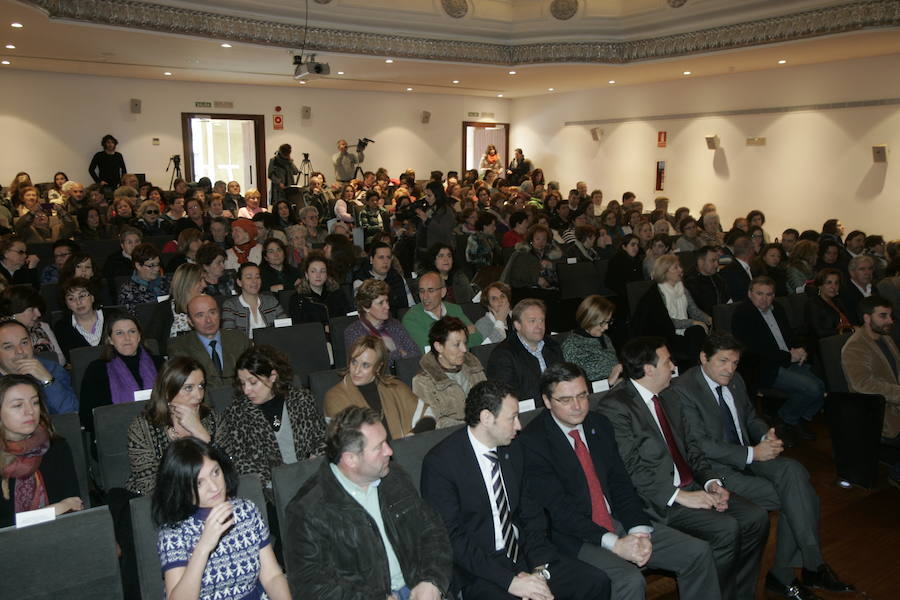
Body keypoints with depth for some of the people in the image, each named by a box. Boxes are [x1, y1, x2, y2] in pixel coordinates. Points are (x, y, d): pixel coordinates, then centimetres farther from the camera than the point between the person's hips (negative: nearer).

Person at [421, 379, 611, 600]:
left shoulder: (512, 450, 7)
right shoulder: (440, 462, -15)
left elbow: (531, 515, 11)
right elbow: (453, 540, -16)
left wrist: (540, 571, -4)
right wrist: (510, 581, -20)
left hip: (523, 555, 6)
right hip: (479, 571, -6)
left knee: (597, 582, -9)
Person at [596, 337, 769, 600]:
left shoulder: (668, 401, 15)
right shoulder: (615, 406, -14)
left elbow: (691, 448, 17)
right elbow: (630, 469, -19)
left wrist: (712, 482, -1)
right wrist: (679, 495, -20)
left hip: (690, 486, 9)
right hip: (658, 499, -8)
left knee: (756, 518, -4)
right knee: (726, 529, -22)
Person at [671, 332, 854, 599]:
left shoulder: (734, 380, 9)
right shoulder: (681, 391, -17)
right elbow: (700, 445, -20)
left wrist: (766, 435, -2)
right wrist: (752, 454, -21)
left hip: (749, 456, 7)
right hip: (717, 468, -7)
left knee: (794, 472, -21)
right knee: (792, 499, -18)